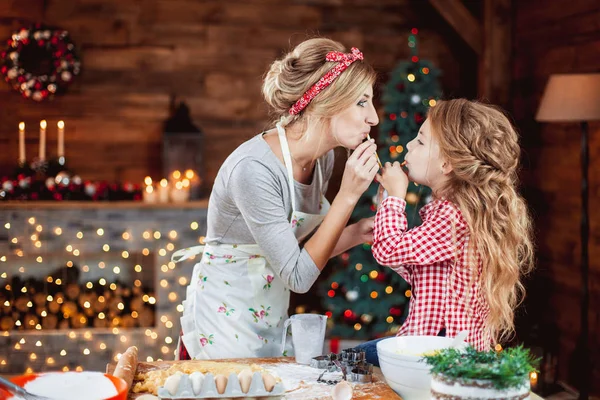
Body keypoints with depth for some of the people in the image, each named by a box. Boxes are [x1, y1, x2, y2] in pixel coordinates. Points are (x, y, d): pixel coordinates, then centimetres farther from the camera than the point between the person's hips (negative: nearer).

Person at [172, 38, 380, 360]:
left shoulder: (323, 158, -4)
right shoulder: (253, 168, -28)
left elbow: (303, 248, 7)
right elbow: (298, 276, -26)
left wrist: (358, 232, -9)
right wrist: (348, 195, -27)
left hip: (271, 316, 7)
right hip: (225, 318, -7)